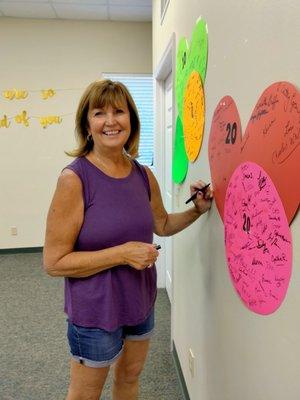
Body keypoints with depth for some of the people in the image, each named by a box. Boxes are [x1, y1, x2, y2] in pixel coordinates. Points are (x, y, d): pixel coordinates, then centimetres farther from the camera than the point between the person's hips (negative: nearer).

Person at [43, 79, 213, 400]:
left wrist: (196, 210, -4)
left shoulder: (144, 176, -4)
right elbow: (53, 262, -20)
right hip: (95, 310, -5)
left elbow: (162, 224, 14)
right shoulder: (75, 178, -21)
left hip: (141, 301, 6)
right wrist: (122, 253, -26)